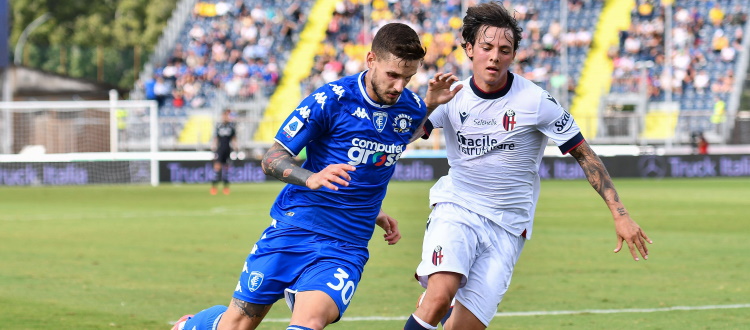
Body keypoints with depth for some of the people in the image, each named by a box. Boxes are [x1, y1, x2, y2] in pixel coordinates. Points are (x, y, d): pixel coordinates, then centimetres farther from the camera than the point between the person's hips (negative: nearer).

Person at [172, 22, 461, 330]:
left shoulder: (412, 109, 2)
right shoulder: (330, 99, -11)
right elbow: (271, 159, -8)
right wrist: (311, 178, -26)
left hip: (346, 246, 2)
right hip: (293, 229, -2)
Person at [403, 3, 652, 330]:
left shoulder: (535, 101, -7)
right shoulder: (452, 96, 0)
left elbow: (584, 154, -2)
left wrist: (620, 214, -7)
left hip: (507, 227, 0)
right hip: (456, 209, 0)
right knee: (440, 296, -28)